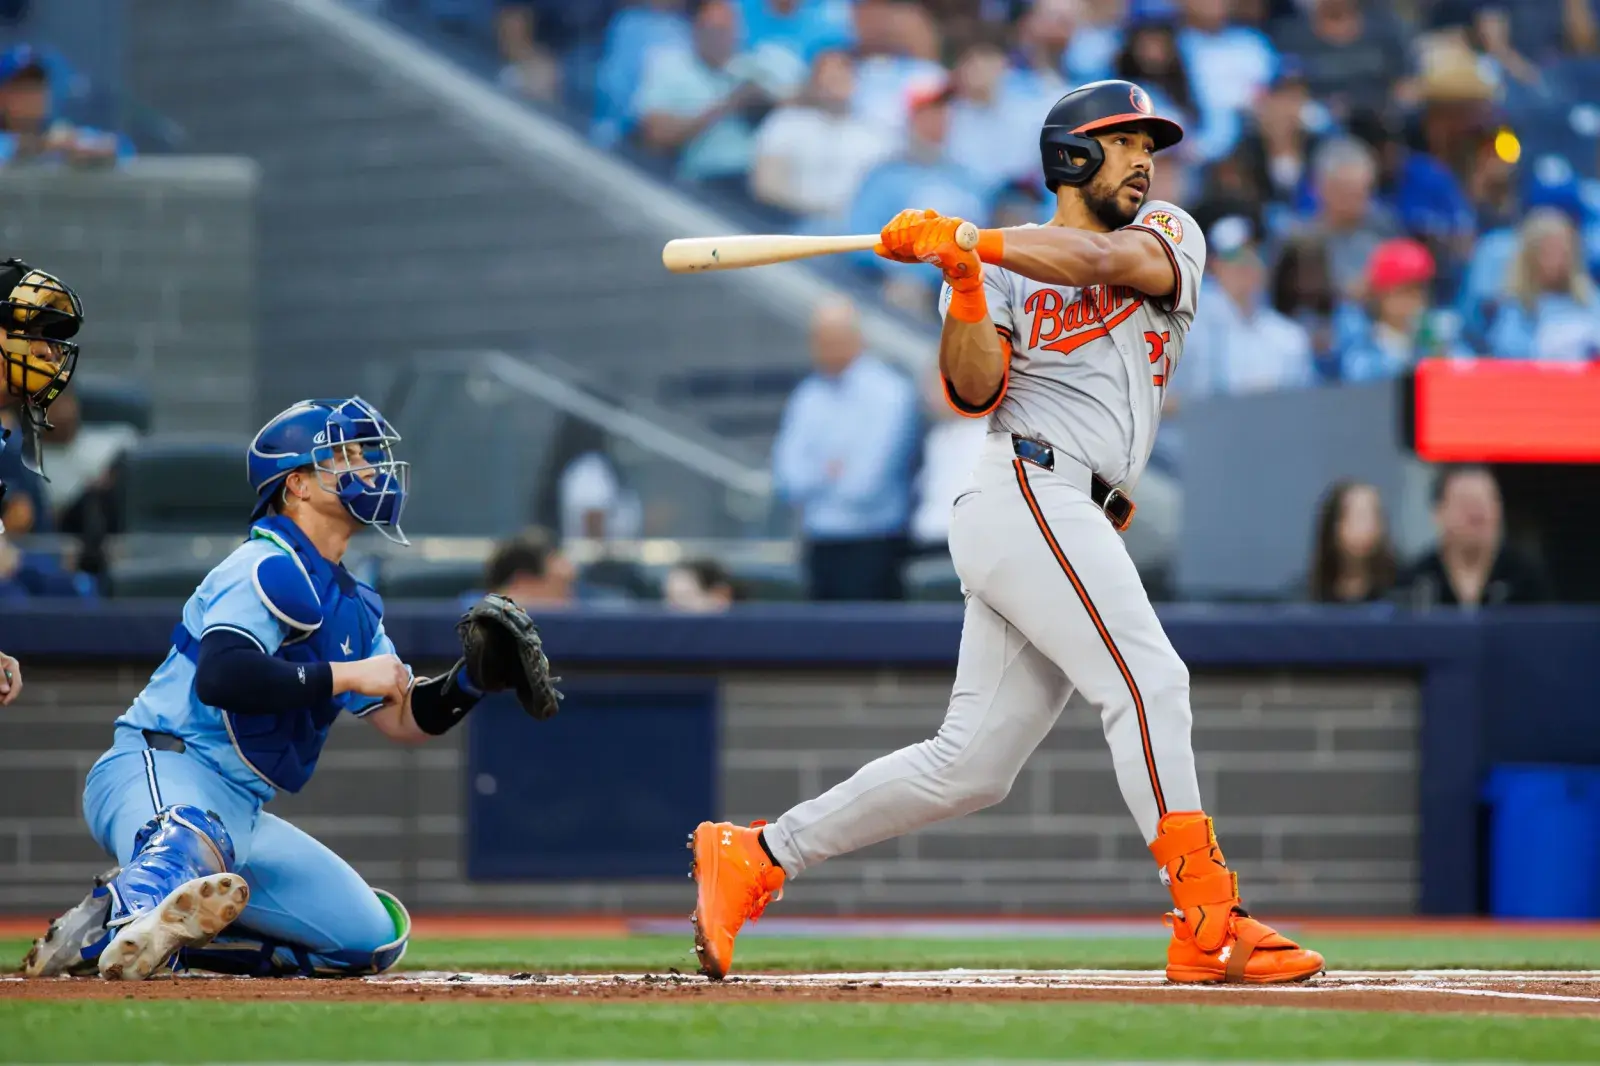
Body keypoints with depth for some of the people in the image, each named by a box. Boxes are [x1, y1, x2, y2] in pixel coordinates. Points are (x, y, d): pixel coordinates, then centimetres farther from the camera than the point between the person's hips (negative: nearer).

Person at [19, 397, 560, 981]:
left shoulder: (351, 605, 21)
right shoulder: (268, 568, -9)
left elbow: (404, 718, 20)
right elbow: (219, 676, -25)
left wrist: (470, 679, 0)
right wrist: (349, 676, -20)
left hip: (241, 812, 10)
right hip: (156, 772, -10)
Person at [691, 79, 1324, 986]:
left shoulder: (1170, 237, 18)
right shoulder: (1004, 276, 10)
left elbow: (1100, 259, -5)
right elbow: (974, 392, -6)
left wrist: (975, 243, -18)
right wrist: (964, 288, -21)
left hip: (1080, 529, 6)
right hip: (1026, 493, -6)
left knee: (969, 767, 6)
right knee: (1147, 678, -20)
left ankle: (754, 857, 15)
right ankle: (1209, 924, -25)